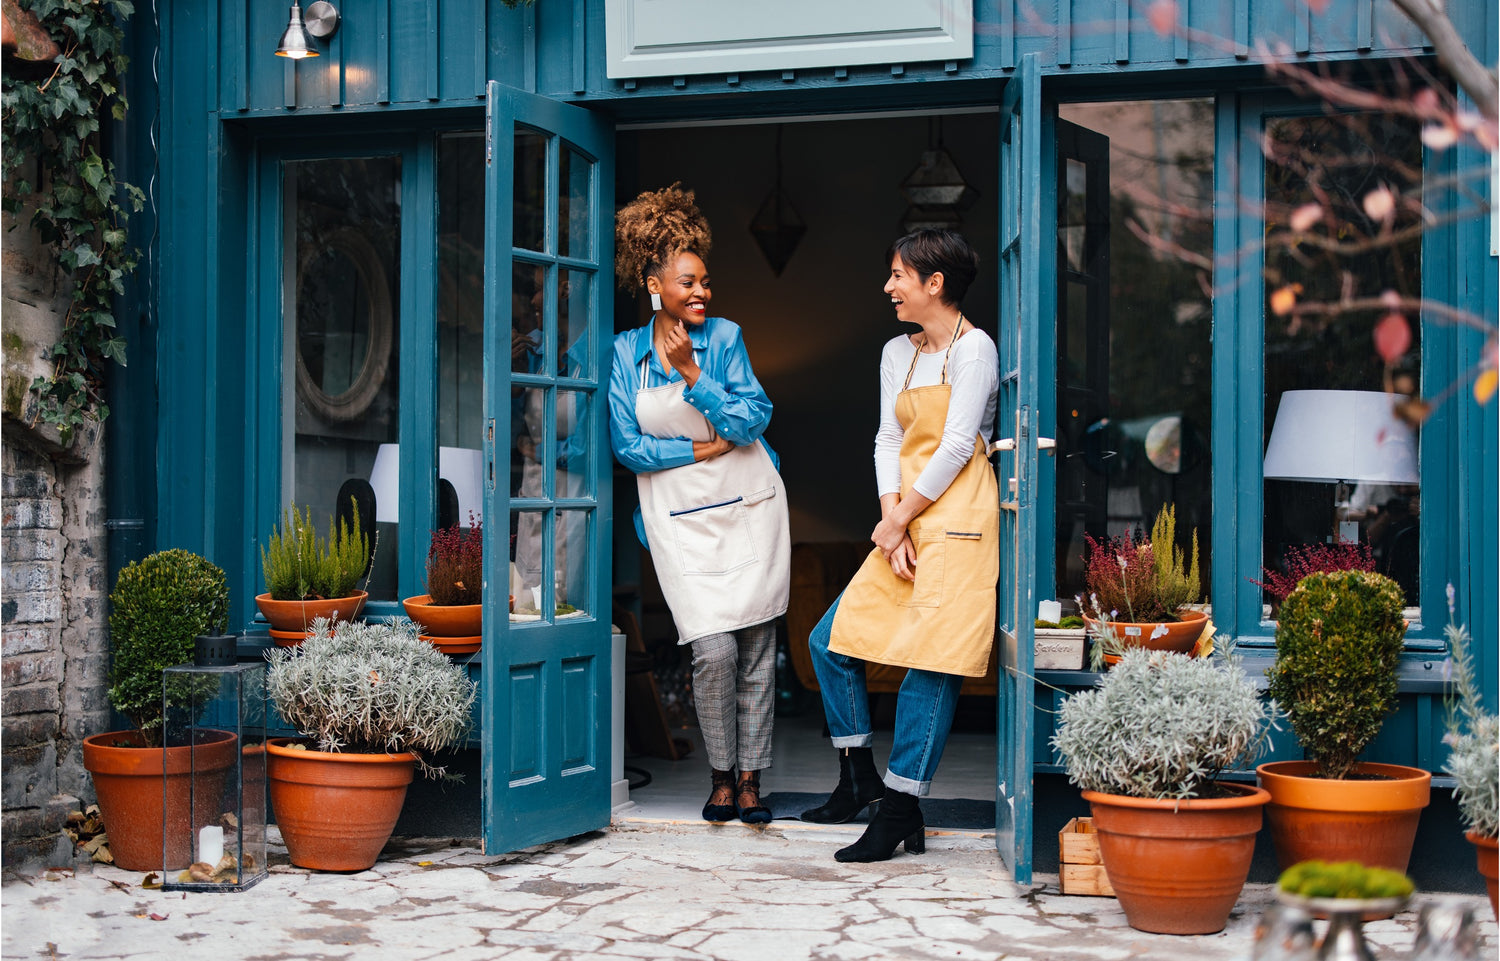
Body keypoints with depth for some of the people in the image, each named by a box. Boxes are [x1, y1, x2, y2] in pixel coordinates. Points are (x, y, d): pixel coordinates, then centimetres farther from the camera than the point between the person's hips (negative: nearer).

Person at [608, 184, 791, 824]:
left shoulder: (724, 337, 1)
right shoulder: (625, 353, 2)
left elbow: (753, 419, -8)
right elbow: (626, 445, -1)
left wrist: (692, 374, -14)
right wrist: (702, 448, -6)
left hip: (748, 506, 1)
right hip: (679, 518, -1)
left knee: (756, 646, 1)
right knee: (713, 649, -11)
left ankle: (751, 776, 12)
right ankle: (721, 774, 8)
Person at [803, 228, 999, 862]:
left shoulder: (973, 348, -6)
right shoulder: (898, 353, 17)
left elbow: (957, 445, -12)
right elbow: (888, 440, 12)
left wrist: (900, 518, -10)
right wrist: (891, 517, -3)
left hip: (955, 521, -8)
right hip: (903, 523, 9)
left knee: (931, 657, -9)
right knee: (831, 639, 5)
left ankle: (900, 808, -7)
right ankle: (859, 776, 16)